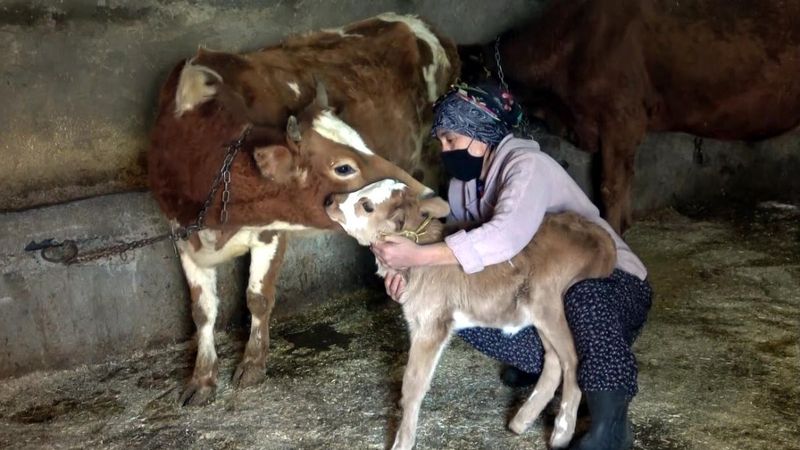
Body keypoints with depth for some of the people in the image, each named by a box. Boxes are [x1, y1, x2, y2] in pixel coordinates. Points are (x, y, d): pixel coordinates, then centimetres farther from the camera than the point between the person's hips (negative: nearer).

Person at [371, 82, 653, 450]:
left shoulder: (527, 165, -26)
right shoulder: (463, 182, 0)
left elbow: (506, 236, -43)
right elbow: (455, 241, -1)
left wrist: (418, 256, -46)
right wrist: (407, 268, -21)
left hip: (610, 284, -7)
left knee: (582, 293, -42)